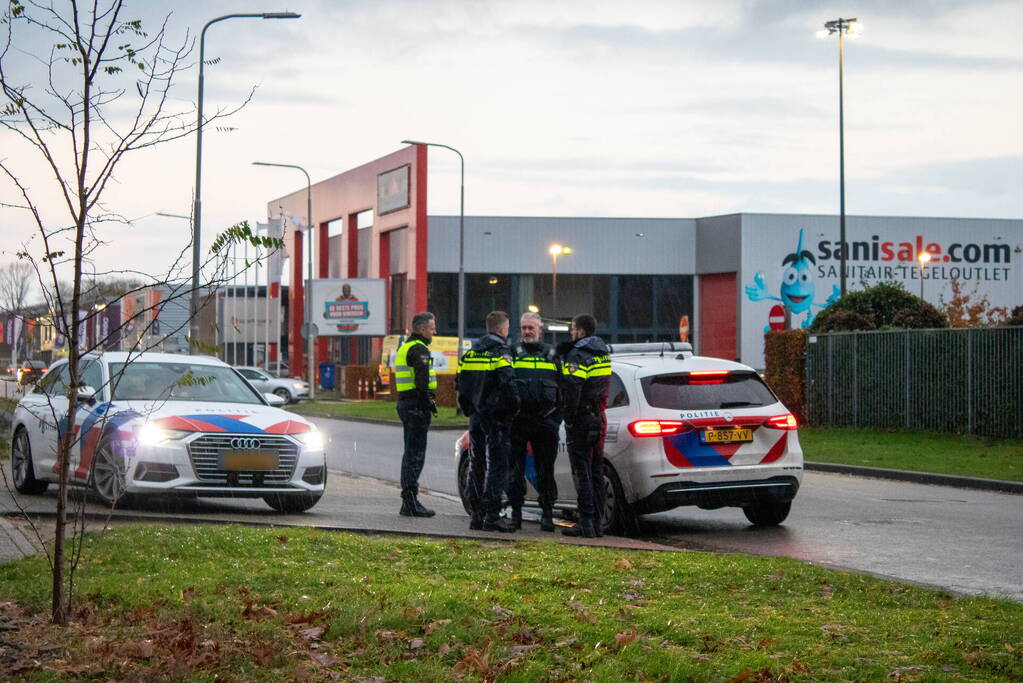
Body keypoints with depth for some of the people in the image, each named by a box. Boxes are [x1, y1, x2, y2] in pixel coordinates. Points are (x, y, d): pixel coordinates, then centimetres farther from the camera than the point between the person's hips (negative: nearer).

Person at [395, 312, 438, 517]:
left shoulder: (406, 347, 19)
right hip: (416, 406, -10)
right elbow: (422, 379, -24)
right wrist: (429, 402, -17)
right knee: (416, 454, -9)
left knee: (411, 452, 16)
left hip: (405, 403, 11)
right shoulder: (418, 349, -14)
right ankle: (411, 502, -9)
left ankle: (408, 500, 21)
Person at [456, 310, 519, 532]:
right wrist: (514, 407, -9)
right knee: (497, 464, -4)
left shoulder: (469, 353, 12)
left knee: (476, 464, 11)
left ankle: (476, 514, 12)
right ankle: (491, 515, -9)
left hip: (477, 415, 7)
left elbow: (460, 383, 14)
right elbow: (507, 383, -21)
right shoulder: (501, 352, -11)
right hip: (497, 415, -7)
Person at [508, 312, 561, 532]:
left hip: (545, 421, 1)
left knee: (546, 470, 3)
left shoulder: (552, 354, 13)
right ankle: (515, 513, 10)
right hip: (518, 420, -1)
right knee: (515, 468, 3)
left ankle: (547, 514, 10)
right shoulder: (513, 353, 8)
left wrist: (558, 416, 8)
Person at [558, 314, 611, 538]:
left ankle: (586, 523, -9)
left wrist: (569, 418, -14)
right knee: (596, 472, 12)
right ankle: (597, 522, 14)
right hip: (599, 417, 8)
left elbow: (572, 387, -24)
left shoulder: (578, 355, -15)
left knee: (582, 471, -6)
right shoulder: (603, 353, 13)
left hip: (581, 419, -8)